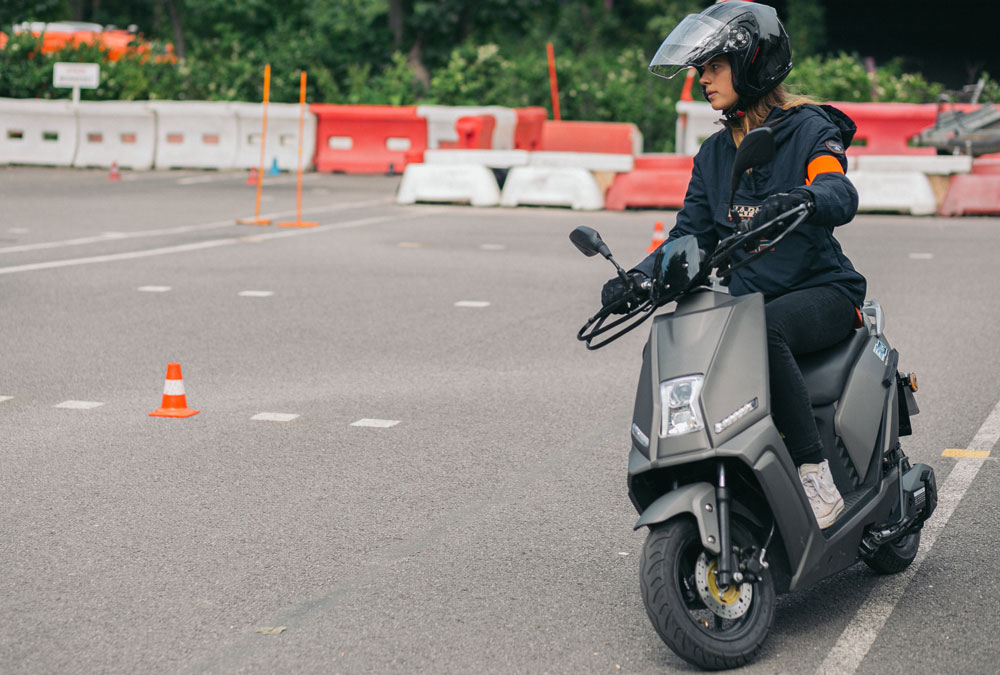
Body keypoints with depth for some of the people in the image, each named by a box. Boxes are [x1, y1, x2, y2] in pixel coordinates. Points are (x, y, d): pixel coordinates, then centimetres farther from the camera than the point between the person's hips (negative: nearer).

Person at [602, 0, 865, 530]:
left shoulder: (810, 129, -4)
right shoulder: (714, 154, 15)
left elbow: (841, 196, -24)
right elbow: (691, 235, 11)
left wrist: (800, 199, -48)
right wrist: (640, 277, -9)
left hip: (822, 291, -5)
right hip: (746, 297, 6)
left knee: (762, 329, -38)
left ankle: (815, 476, -33)